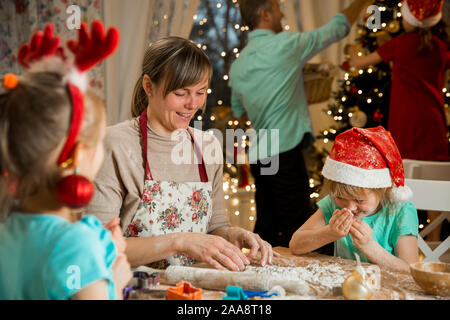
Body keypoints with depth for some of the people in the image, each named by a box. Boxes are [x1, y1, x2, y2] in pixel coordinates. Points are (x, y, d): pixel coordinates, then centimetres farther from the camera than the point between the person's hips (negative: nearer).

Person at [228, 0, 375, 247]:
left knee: (265, 229, 13)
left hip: (257, 156, 8)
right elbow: (337, 28, 2)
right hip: (286, 153, -7)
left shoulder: (237, 65, 11)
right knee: (296, 232, -1)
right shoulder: (285, 46, -9)